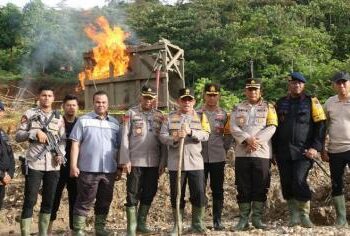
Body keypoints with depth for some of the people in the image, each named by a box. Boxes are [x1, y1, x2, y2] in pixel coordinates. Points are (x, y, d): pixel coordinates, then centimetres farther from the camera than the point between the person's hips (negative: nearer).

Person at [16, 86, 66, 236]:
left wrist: (61, 154, -8)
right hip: (34, 164, -3)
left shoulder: (58, 118, 12)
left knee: (49, 201, 9)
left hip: (53, 165, 3)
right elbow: (18, 136, 0)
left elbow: (62, 140, 11)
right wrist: (35, 132, -15)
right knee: (30, 201, -3)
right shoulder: (29, 114, 3)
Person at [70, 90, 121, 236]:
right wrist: (73, 165, -10)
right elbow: (75, 144, -3)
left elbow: (118, 147, 15)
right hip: (88, 169, -4)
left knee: (105, 201, 13)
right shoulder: (83, 120, 1)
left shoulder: (115, 123, 11)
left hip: (109, 170, 4)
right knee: (84, 201, 0)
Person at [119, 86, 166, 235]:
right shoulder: (131, 113, 1)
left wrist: (163, 161, 3)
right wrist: (125, 160, -9)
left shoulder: (159, 116, 10)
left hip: (154, 162, 3)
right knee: (133, 195, 1)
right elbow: (125, 137, -3)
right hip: (135, 161, -3)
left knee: (149, 193, 9)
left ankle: (141, 223, 23)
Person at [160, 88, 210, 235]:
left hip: (195, 163, 0)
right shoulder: (170, 117, 7)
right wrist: (175, 138, -20)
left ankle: (197, 224, 18)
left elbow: (206, 135, -5)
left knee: (199, 195, 1)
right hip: (175, 164, 0)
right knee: (176, 196, 6)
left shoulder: (200, 117, 8)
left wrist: (190, 132, -21)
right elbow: (162, 136, -1)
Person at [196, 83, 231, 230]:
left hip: (218, 157, 1)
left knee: (217, 190, 5)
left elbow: (228, 134, 12)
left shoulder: (224, 114, 8)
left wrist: (224, 147, 3)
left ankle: (217, 220, 12)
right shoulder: (196, 113, 4)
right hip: (200, 157, -1)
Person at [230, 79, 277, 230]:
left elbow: (271, 128, -4)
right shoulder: (238, 108, 13)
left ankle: (257, 218, 11)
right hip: (242, 153, 1)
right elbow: (234, 128, 0)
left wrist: (256, 141, -15)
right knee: (243, 187, 3)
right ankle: (243, 218, 10)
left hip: (262, 153, -1)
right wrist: (247, 139, -16)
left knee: (261, 187, 1)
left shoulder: (268, 107, 9)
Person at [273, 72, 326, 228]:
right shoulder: (280, 103, 13)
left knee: (299, 182, -15)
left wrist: (316, 147, -10)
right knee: (287, 185, 4)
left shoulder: (312, 102, 4)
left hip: (303, 152, -4)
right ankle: (293, 215, 17)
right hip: (283, 153, 4)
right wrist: (274, 150, 11)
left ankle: (304, 215, -1)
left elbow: (320, 126, 0)